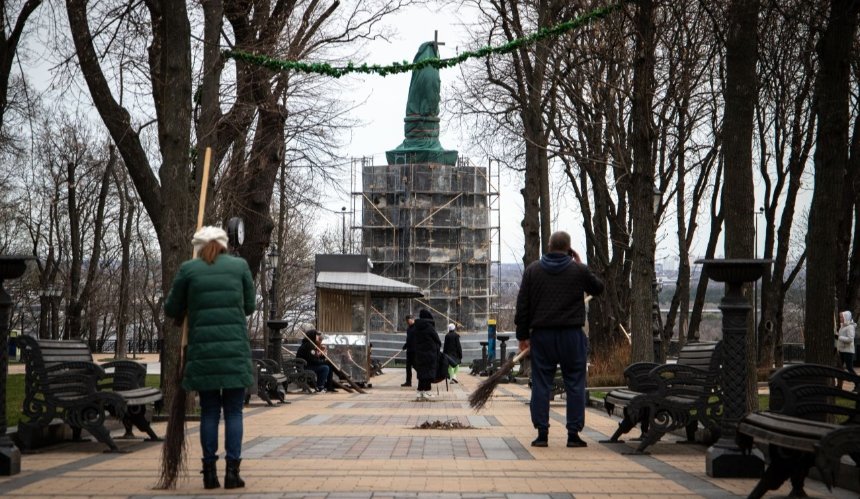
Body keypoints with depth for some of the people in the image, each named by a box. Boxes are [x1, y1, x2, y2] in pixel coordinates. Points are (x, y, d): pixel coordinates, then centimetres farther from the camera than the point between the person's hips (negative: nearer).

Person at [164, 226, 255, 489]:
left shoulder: (188, 269, 4)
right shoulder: (240, 265, 6)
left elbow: (171, 310, 11)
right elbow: (249, 306, 12)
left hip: (203, 349, 1)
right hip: (235, 349, 0)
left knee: (209, 412, 8)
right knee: (233, 411, 4)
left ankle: (209, 472, 7)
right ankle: (232, 472, 0)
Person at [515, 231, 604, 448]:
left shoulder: (532, 270, 4)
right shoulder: (578, 270, -2)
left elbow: (522, 305, 4)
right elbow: (598, 288, 15)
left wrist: (523, 335, 9)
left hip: (541, 335, 2)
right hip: (571, 334, -1)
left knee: (541, 385, 5)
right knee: (574, 385, 5)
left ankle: (542, 433, 2)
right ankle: (573, 434, 3)